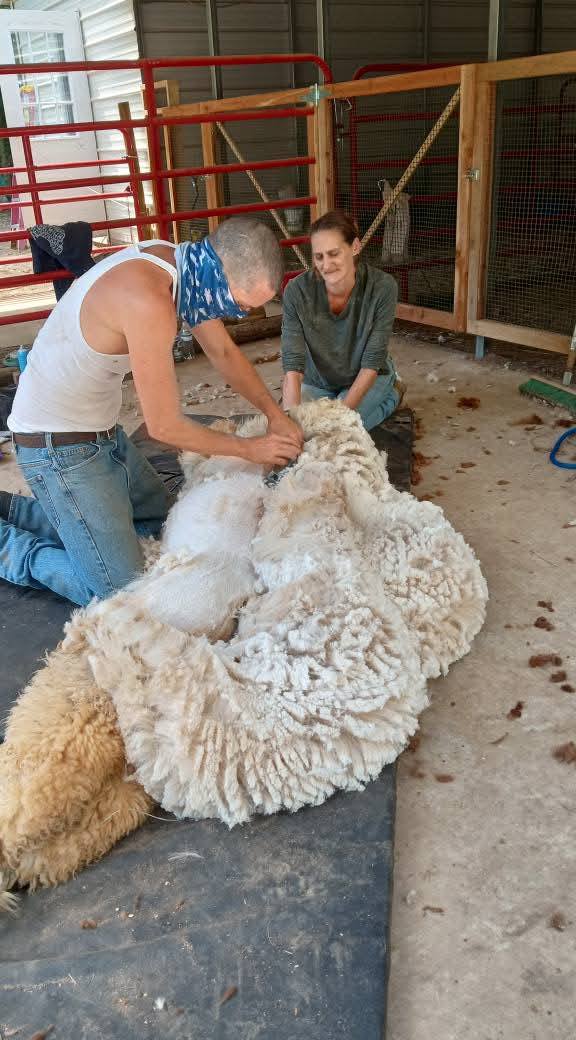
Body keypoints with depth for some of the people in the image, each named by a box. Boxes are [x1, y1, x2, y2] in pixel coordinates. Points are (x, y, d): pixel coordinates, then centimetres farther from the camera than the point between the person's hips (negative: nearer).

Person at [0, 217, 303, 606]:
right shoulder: (149, 301, -31)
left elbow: (225, 352, 13)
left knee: (158, 519, 23)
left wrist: (275, 413, 4)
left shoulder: (183, 266, -3)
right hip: (59, 445, -9)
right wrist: (251, 449, -9)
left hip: (102, 429, 9)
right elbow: (165, 426, -23)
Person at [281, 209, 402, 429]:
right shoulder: (297, 291, -24)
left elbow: (371, 363, -22)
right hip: (317, 383, 1)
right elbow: (293, 364, -27)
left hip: (367, 378, -1)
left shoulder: (382, 287, -26)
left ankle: (391, 394, 5)